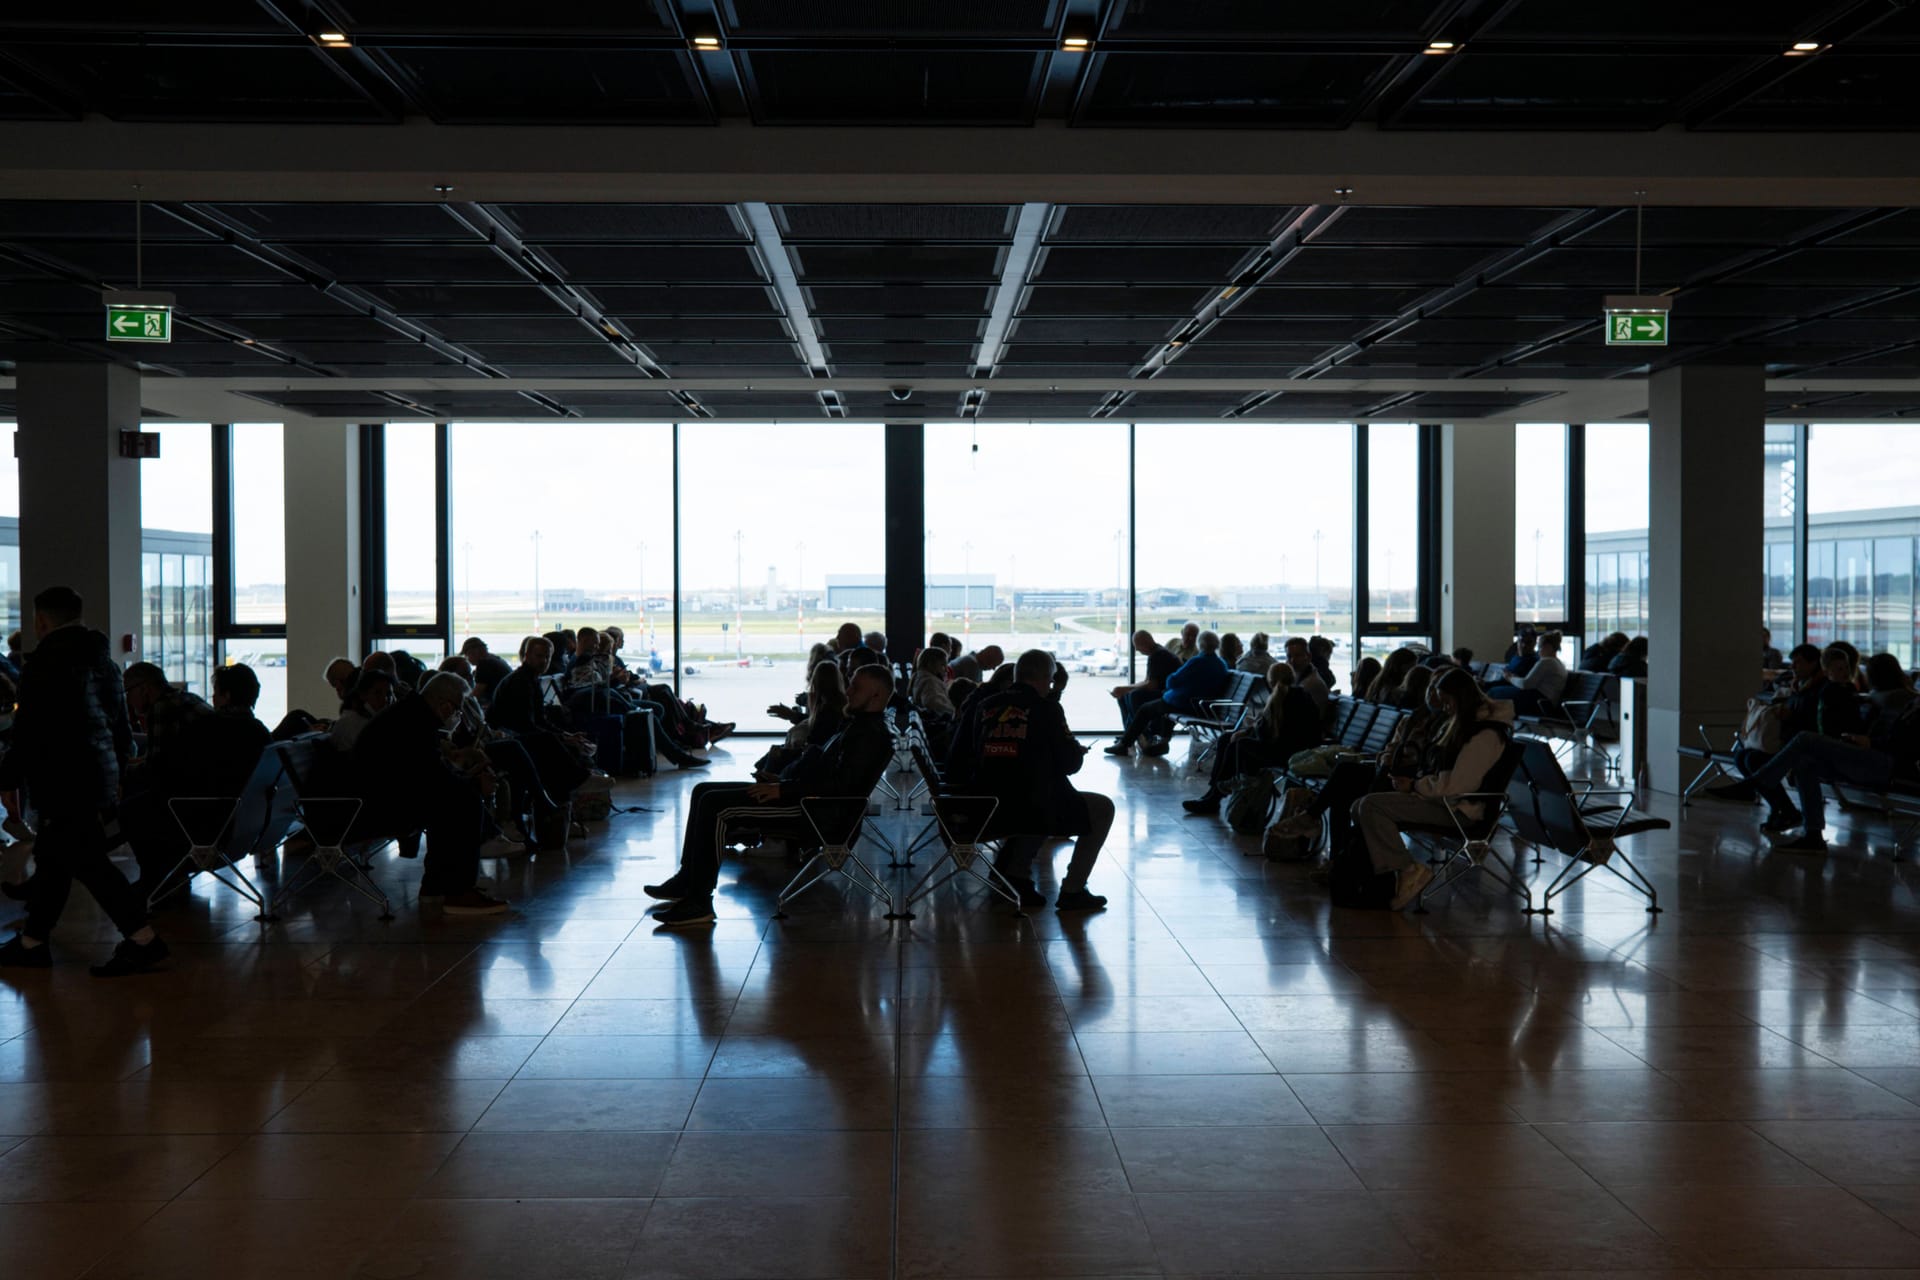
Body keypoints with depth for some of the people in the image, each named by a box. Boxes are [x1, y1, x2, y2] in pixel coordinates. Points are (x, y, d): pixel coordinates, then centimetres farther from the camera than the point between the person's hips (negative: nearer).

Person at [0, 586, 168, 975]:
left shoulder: (47, 662, -14)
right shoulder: (102, 658, 11)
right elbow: (119, 721, 17)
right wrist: (118, 763, 25)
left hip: (64, 779, -9)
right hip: (99, 774, 9)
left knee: (87, 860, -7)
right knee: (51, 857, 16)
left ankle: (142, 940, -10)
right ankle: (31, 943, 23)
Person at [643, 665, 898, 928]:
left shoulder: (873, 736, -13)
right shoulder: (861, 726, 21)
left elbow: (840, 785, -24)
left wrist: (783, 789, -22)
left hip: (809, 810, -11)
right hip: (798, 797, 11)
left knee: (715, 806, -21)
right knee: (703, 792, 10)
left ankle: (699, 902, -18)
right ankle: (686, 880, 10)